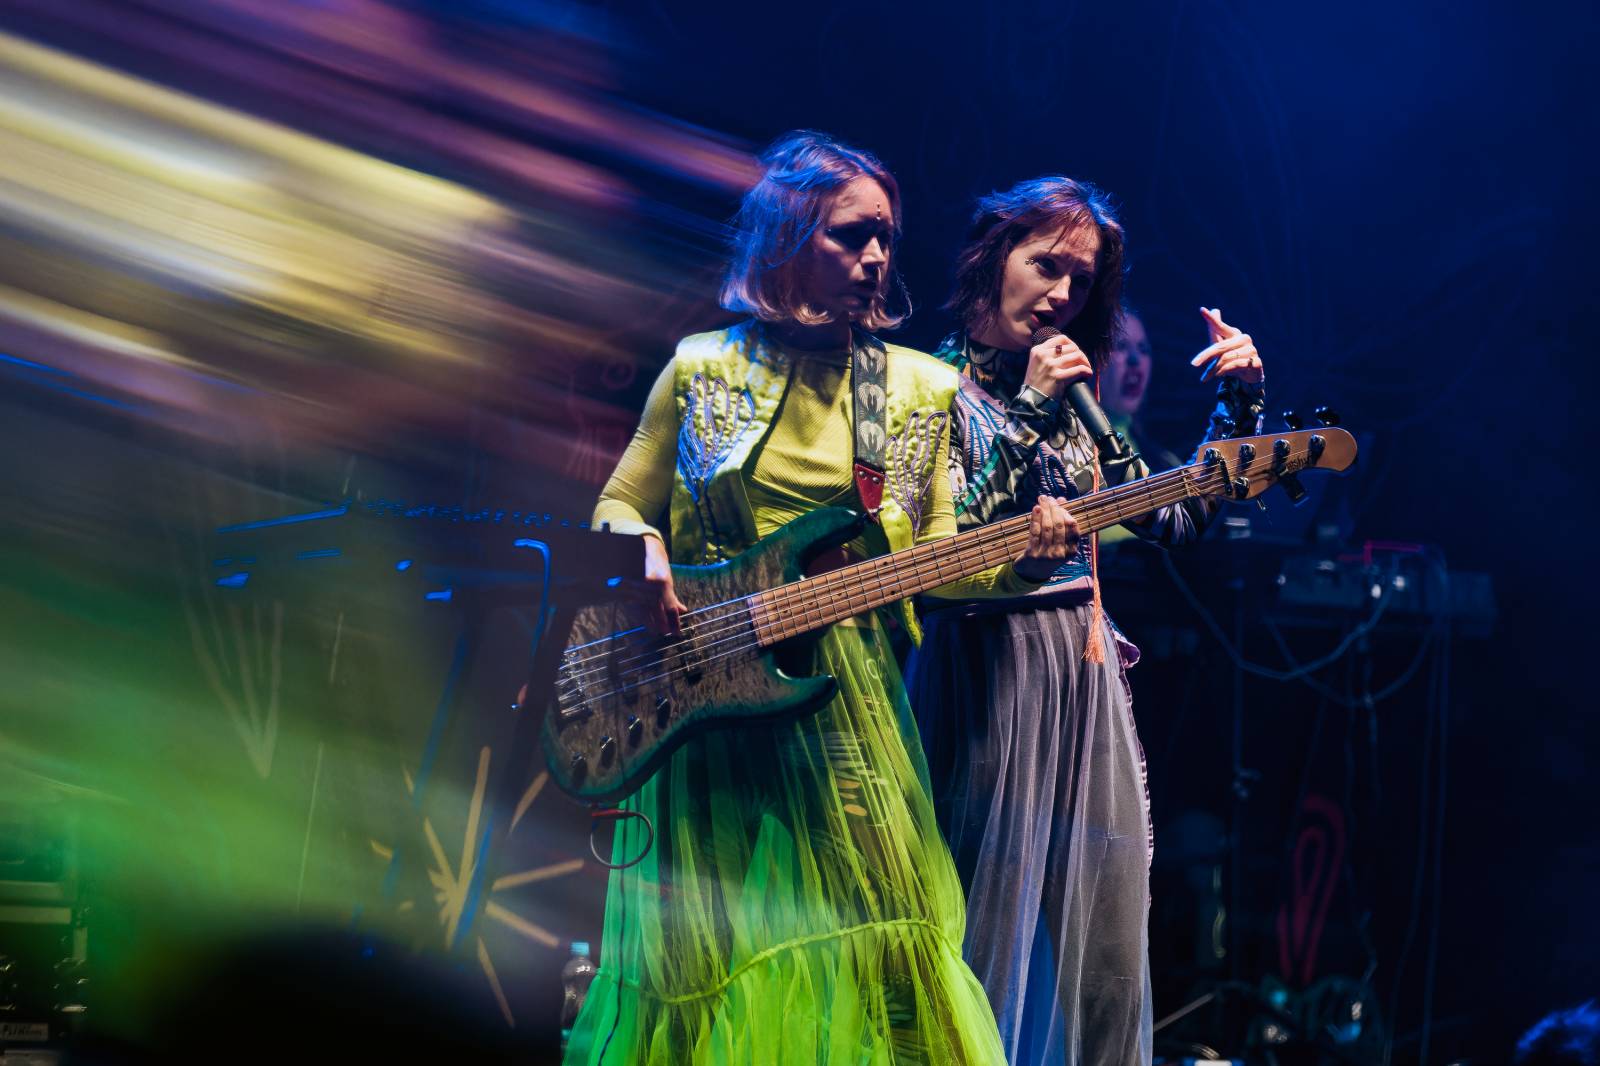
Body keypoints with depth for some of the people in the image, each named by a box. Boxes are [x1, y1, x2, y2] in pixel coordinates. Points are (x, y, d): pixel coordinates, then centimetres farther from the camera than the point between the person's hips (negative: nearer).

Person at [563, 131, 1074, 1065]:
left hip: (846, 707, 1)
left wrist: (1015, 565, -17)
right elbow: (619, 507, 12)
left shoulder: (920, 389, 6)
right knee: (706, 948, 2)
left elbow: (936, 560, 3)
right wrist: (644, 553, -11)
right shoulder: (703, 368, 4)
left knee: (864, 938, -3)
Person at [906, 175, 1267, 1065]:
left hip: (1088, 682, 7)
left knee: (1104, 946, 6)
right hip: (990, 678, -6)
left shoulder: (1074, 405, 15)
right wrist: (1028, 415, -16)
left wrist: (1241, 403, 9)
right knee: (995, 920, -6)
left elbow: (1175, 518, 18)